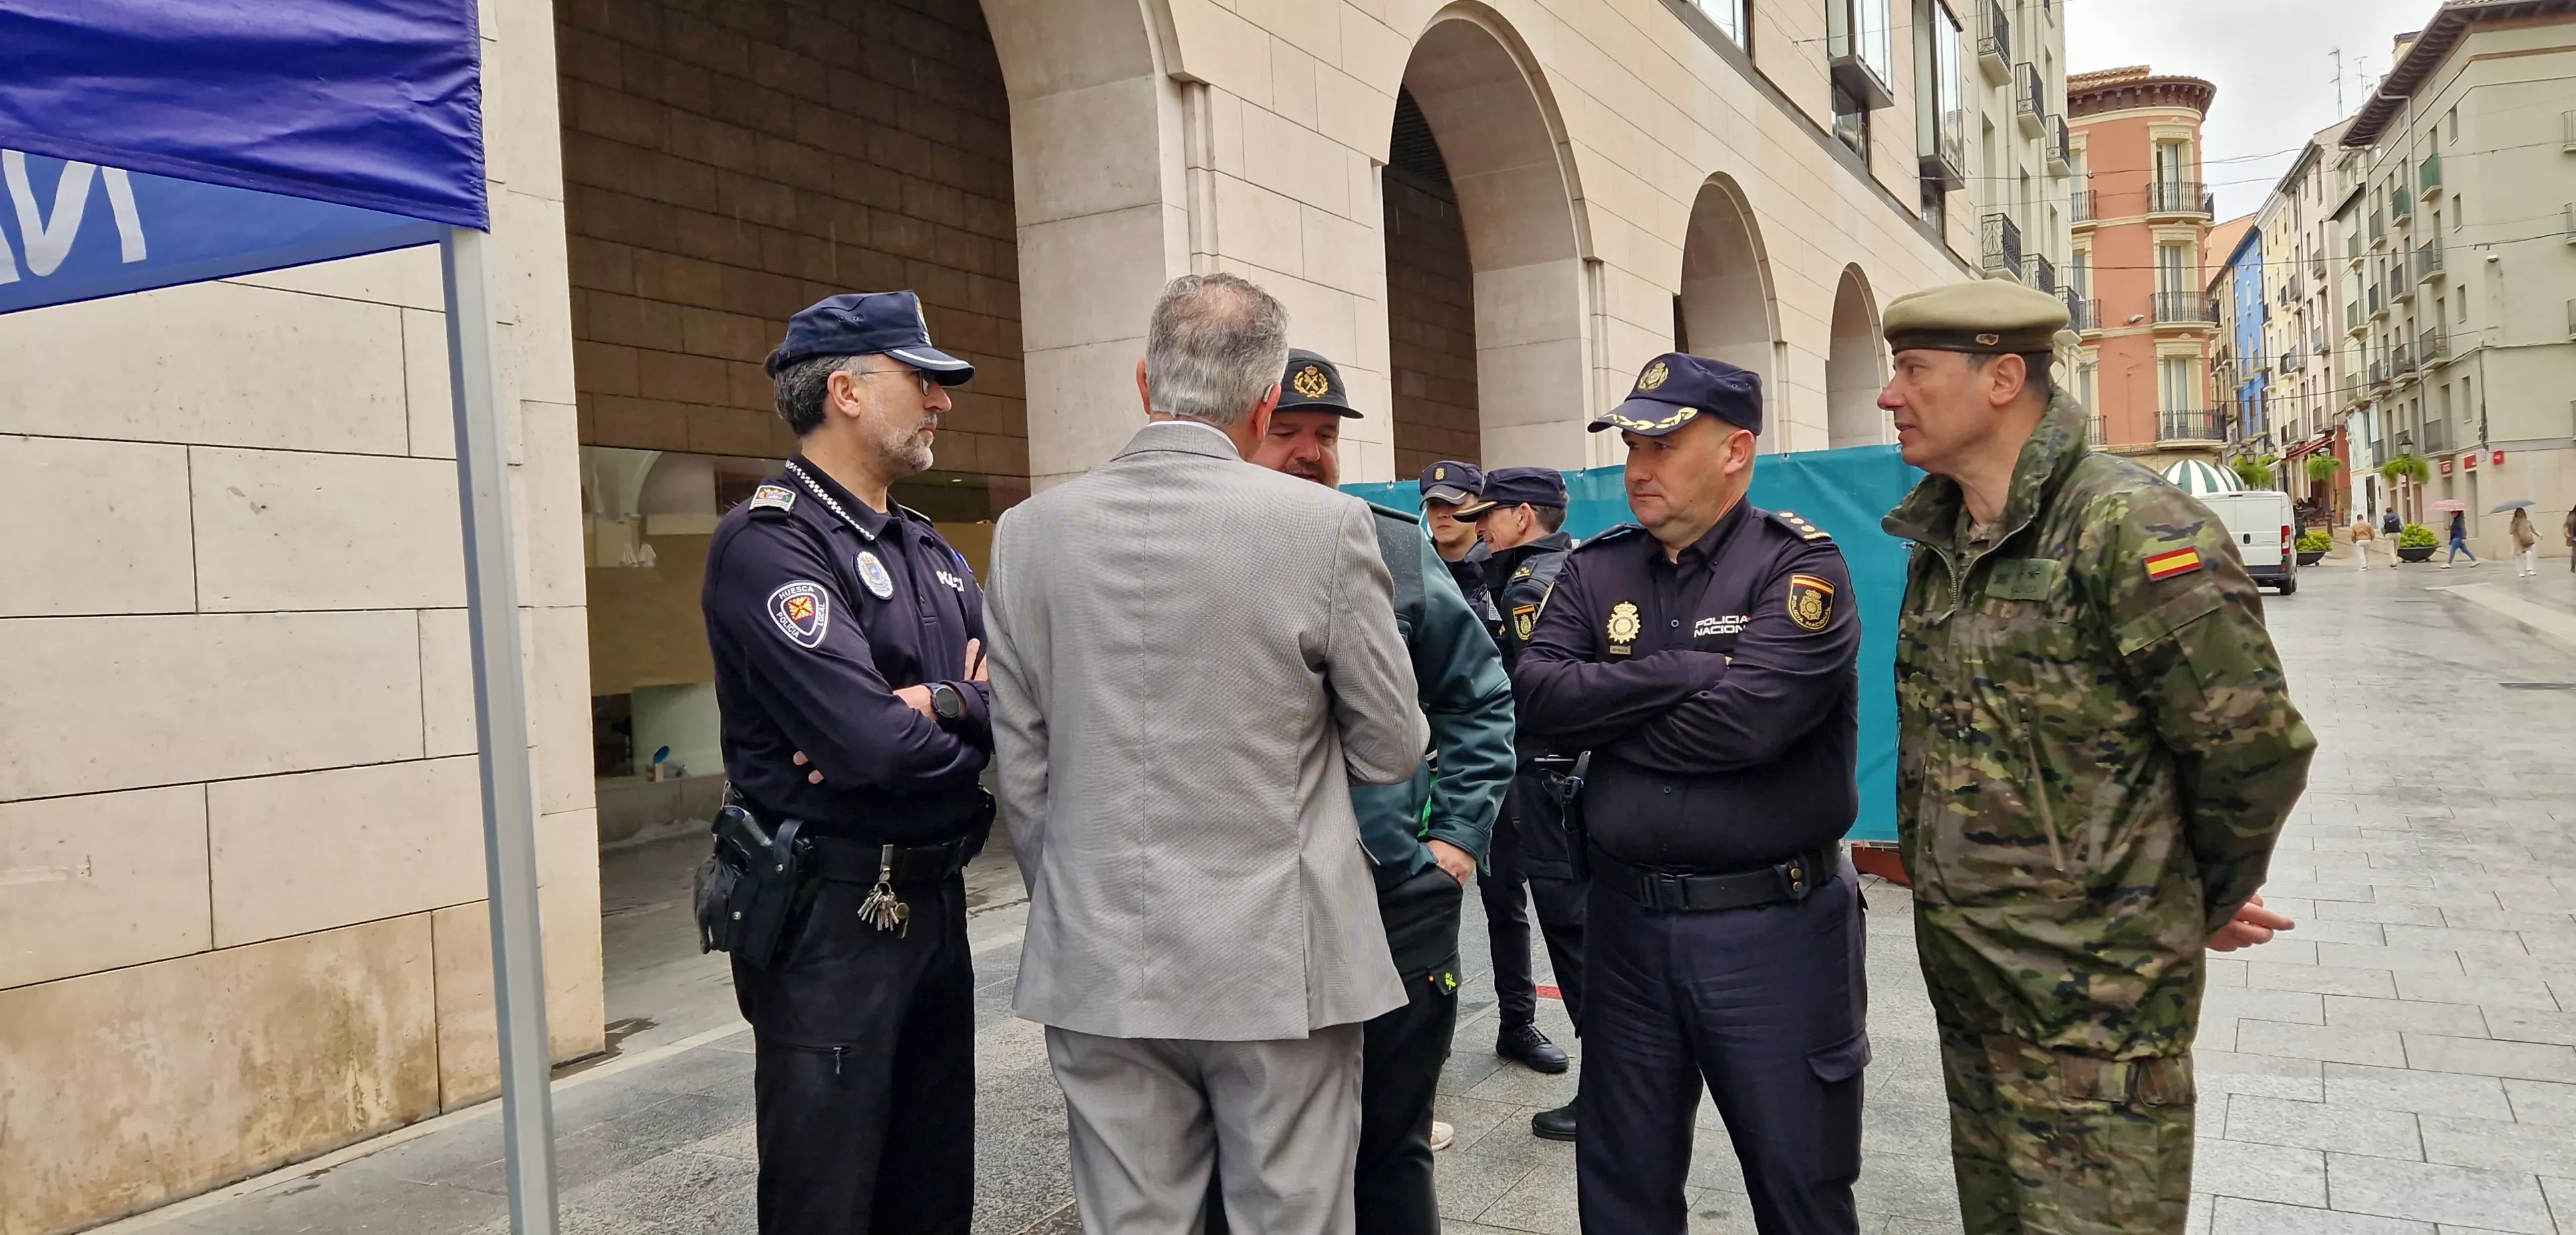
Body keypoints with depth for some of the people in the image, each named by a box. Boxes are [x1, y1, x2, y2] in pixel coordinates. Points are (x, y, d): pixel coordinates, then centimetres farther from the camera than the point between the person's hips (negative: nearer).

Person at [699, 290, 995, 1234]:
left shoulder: (928, 550, 13)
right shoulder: (766, 544, -15)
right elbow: (879, 745, -26)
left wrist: (943, 703, -18)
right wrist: (978, 716, -6)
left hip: (936, 902, 8)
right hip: (830, 920, -8)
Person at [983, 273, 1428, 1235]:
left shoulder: (1029, 532, -1)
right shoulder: (1327, 525, -10)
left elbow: (1021, 771, 5)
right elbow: (1392, 752, -2)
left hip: (1095, 965, 3)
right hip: (1278, 957, -3)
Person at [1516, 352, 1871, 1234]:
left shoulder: (1799, 566, -9)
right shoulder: (1596, 571, 6)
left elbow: (1748, 719, -24)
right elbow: (1536, 698, -10)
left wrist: (1600, 711, -11)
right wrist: (1687, 669, -16)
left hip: (1774, 927, -4)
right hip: (1626, 919, 4)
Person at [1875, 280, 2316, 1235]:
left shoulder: (2135, 530, -18)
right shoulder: (1938, 543, 8)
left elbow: (2255, 751, -16)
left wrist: (2204, 902, -1)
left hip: (2093, 1003, -8)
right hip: (1964, 977, 8)